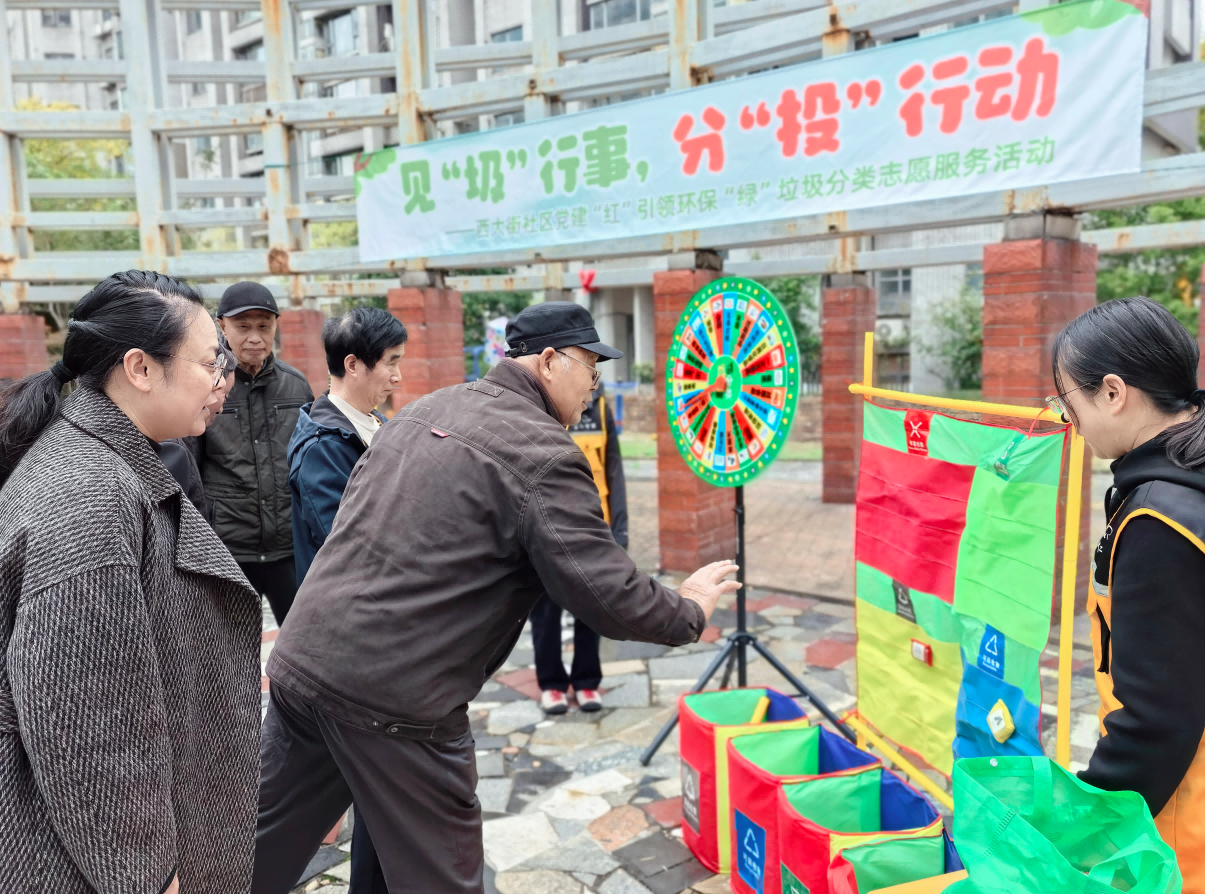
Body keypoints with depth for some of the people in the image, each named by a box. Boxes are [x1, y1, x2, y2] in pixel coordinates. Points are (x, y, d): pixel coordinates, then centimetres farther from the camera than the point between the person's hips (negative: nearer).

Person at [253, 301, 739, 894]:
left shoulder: (423, 408, 11)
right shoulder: (544, 454, -13)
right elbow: (610, 600, -15)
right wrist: (691, 611, 3)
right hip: (395, 703, -7)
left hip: (299, 664, 8)